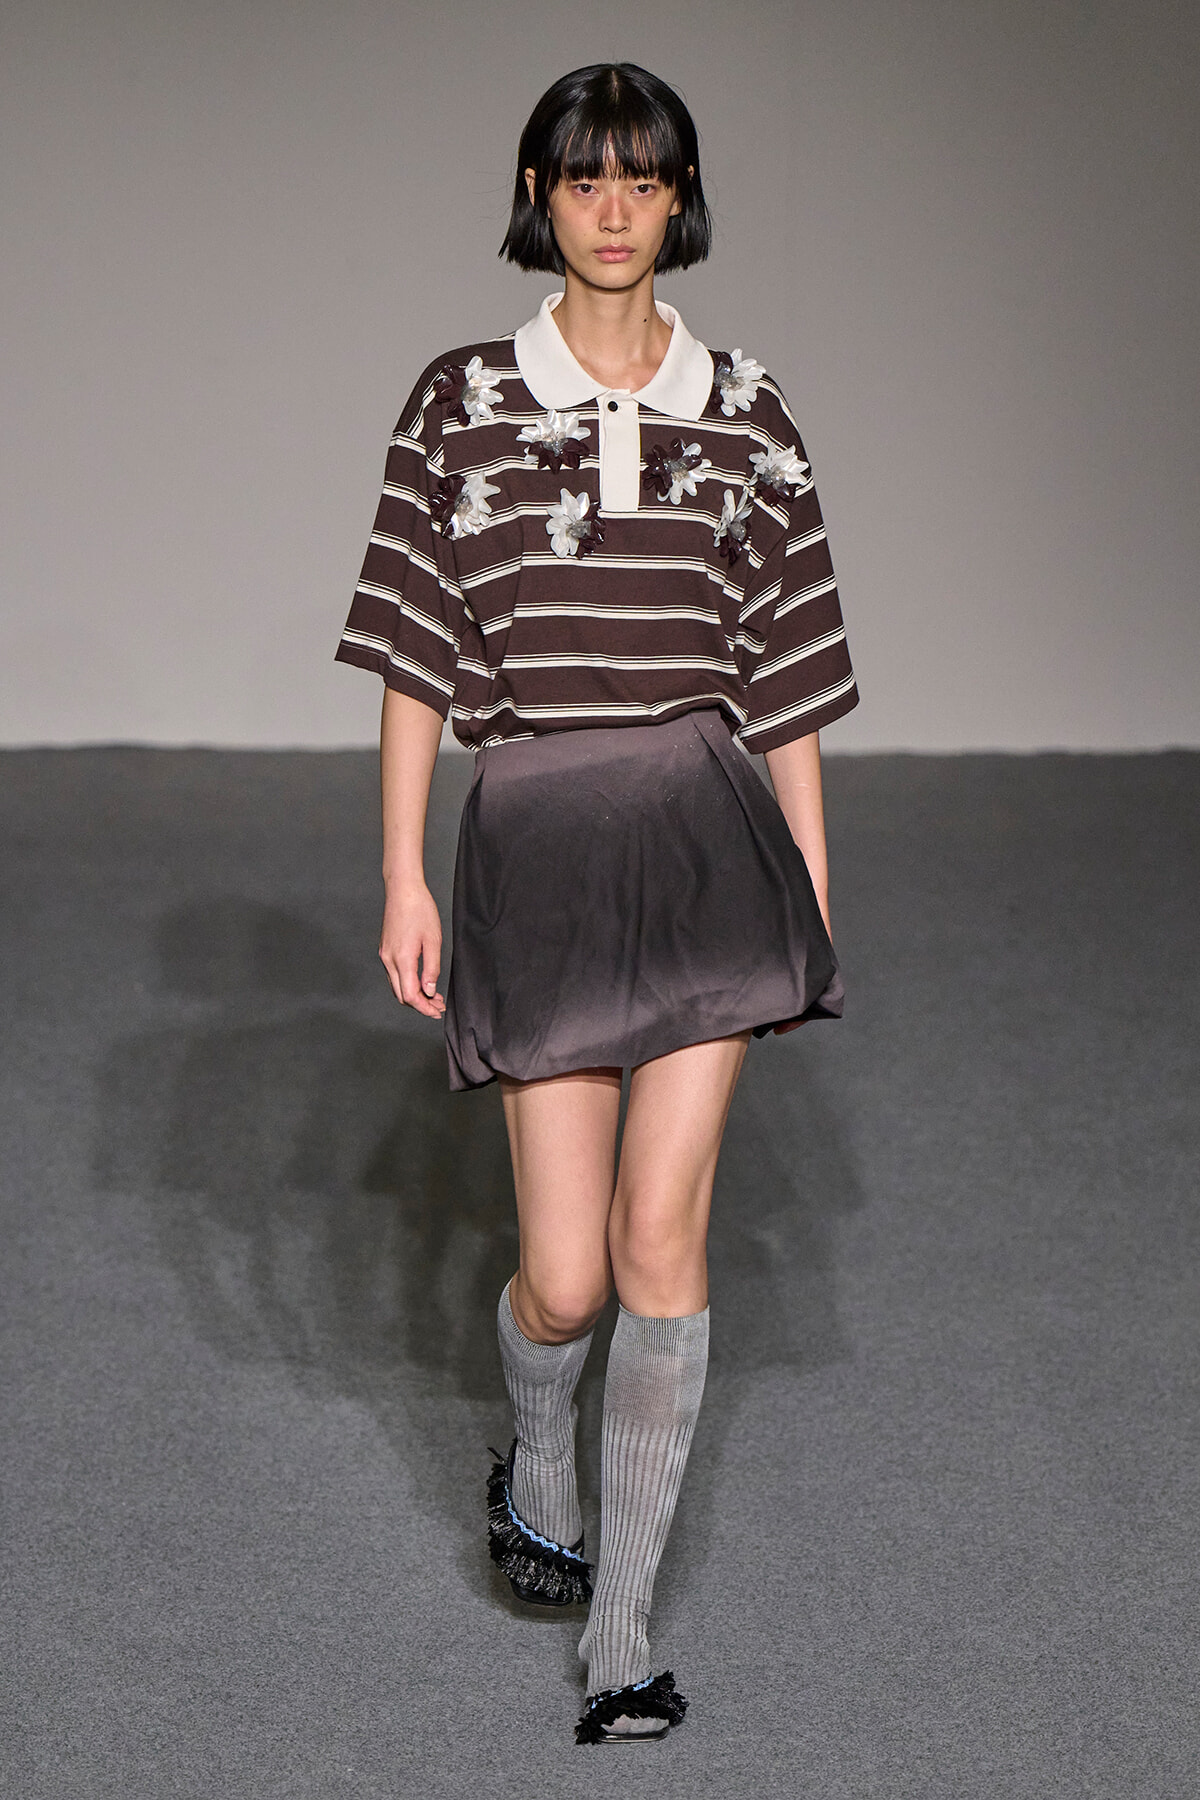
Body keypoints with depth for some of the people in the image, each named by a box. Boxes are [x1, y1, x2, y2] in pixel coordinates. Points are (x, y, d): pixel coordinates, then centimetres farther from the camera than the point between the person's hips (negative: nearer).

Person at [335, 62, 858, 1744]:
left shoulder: (745, 414, 7)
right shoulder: (462, 403, 5)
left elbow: (787, 677, 10)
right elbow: (417, 659, 4)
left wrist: (814, 896, 10)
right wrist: (404, 878, -1)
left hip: (706, 830, 0)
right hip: (535, 835, 0)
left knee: (661, 1235, -9)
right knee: (566, 1277, 0)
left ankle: (622, 1636, 1)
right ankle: (536, 1466, 36)